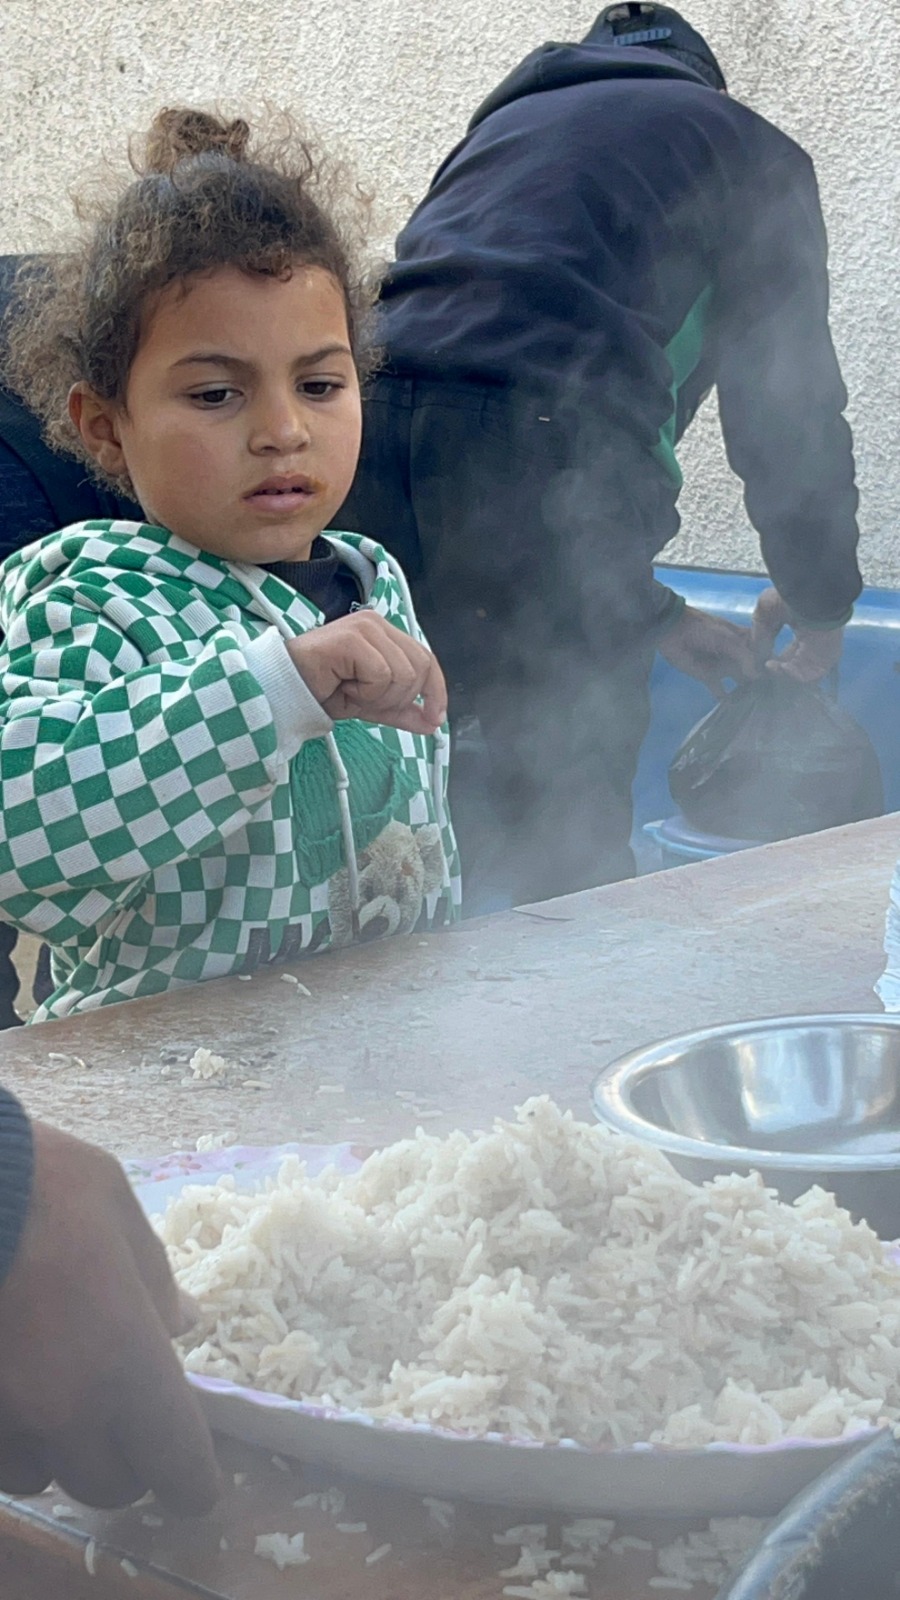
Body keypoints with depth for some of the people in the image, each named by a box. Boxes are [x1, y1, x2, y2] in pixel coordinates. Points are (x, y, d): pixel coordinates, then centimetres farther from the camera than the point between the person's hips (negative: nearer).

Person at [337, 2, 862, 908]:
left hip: (367, 427, 5)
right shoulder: (745, 147, 22)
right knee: (570, 838, 4)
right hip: (539, 449, -5)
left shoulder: (498, 127, 37)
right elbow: (786, 401, 19)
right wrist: (821, 607, 34)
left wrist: (651, 616, 38)